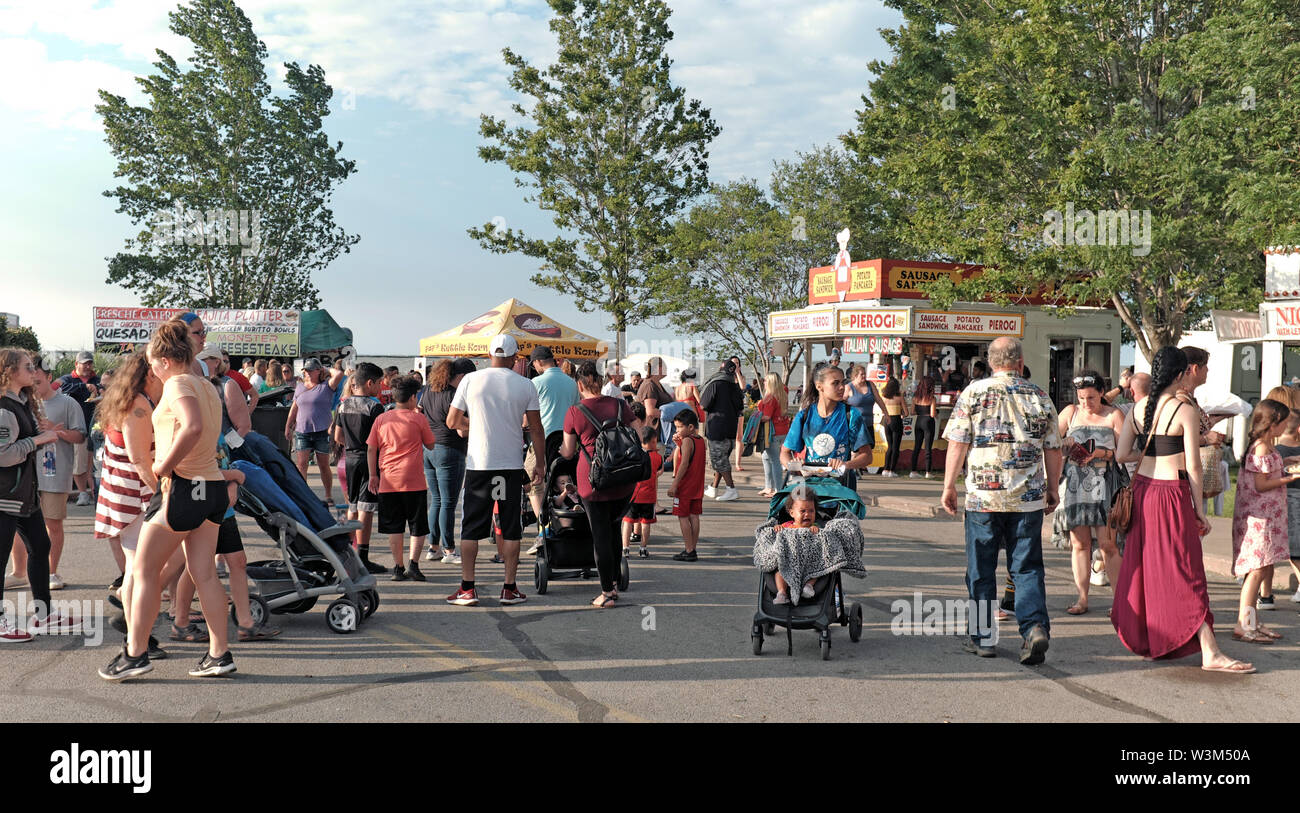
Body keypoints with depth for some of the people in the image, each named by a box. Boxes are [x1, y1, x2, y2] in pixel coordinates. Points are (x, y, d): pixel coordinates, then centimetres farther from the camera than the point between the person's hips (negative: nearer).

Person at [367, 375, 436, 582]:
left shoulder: (381, 419, 6)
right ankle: (413, 563, -6)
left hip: (388, 480, 3)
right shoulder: (418, 418, -3)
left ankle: (398, 567, 8)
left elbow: (371, 449, 6)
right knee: (417, 526, 7)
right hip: (414, 481, -3)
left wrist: (373, 475, 11)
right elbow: (430, 445, 8)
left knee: (394, 527, 9)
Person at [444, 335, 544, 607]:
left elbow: (452, 421, 3)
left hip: (478, 463, 0)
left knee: (471, 528, 6)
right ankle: (509, 589, 9)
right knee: (511, 528, 7)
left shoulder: (470, 380, -1)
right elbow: (536, 430, 2)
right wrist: (540, 464, 11)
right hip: (512, 464, 0)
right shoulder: (525, 385, 0)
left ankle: (467, 588, 5)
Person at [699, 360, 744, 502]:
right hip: (732, 428, 7)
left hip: (717, 427, -7)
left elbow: (704, 404, -9)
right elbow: (740, 407, 12)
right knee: (722, 458, 15)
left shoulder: (714, 384, -12)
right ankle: (713, 489, 24)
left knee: (718, 459, -3)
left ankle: (732, 490, -10)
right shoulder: (735, 386, 6)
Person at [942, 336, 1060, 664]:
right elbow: (1053, 450, 9)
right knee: (1027, 567, 8)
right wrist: (1052, 489, 21)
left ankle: (983, 637, 16)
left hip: (983, 495, -1)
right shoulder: (1039, 397, 5)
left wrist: (949, 486, 3)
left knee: (981, 569, 9)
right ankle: (1035, 626, -10)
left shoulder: (973, 392, -2)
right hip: (1029, 498, 2)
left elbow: (957, 444, -5)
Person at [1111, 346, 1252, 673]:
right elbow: (1193, 467, -11)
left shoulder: (1137, 408, 4)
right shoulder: (1185, 412, -11)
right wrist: (1199, 511, -5)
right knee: (1186, 572, -5)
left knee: (1142, 563, 18)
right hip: (1172, 492, -6)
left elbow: (1121, 454, 1)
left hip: (1142, 488, 6)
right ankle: (1209, 652, -4)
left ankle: (1137, 634, 31)